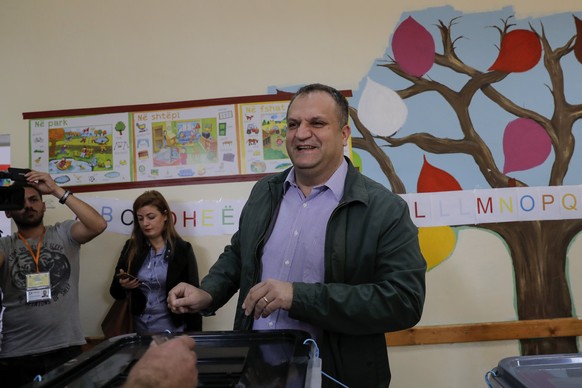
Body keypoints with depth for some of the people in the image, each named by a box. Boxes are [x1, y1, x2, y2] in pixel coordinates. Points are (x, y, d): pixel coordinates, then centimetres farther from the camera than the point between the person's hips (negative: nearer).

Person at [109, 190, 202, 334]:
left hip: (172, 330, -2)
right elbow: (115, 291, 6)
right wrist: (122, 286, -15)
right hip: (138, 329, 3)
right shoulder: (131, 247, 0)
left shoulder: (182, 249, -7)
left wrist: (194, 335, -10)